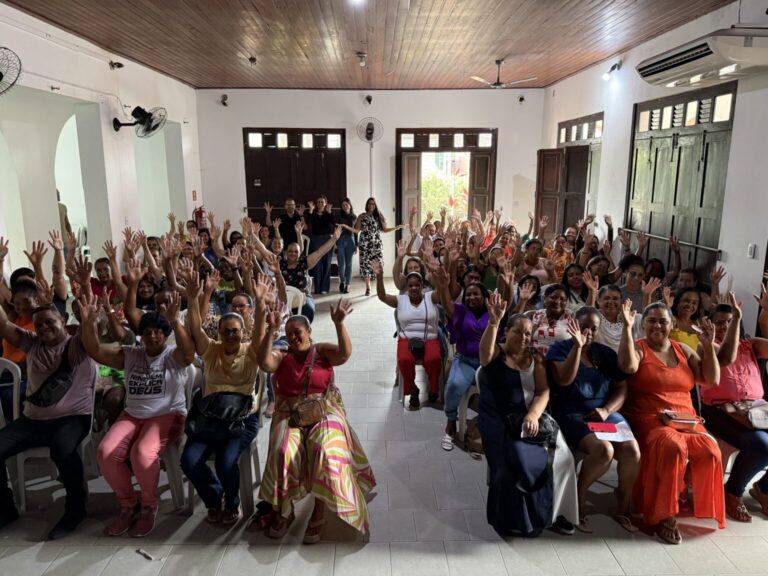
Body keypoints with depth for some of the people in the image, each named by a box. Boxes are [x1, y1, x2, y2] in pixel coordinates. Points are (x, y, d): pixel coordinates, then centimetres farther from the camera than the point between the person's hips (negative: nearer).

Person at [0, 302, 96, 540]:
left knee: (62, 450, -35)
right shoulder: (31, 343, 13)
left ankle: (75, 508, -10)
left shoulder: (78, 344, -1)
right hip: (32, 419, 6)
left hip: (72, 418, -6)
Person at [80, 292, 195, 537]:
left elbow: (189, 351, -26)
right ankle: (128, 505, 2)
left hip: (166, 416, -5)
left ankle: (148, 507, -4)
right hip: (132, 416, 5)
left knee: (143, 454, -33)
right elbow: (95, 351, 2)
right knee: (106, 453, -22)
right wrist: (88, 322, -16)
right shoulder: (130, 355, 12)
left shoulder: (175, 356, -2)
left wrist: (175, 320, -40)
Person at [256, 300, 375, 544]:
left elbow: (345, 353, -11)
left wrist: (339, 324, -24)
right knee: (283, 451, -27)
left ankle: (319, 512, -14)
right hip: (290, 414, 1)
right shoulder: (281, 355, 12)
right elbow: (265, 363, -11)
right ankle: (284, 510, -6)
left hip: (324, 412, -1)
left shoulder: (322, 350, 9)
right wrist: (271, 330, -20)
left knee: (324, 451, -29)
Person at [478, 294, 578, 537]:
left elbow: (543, 391, 0)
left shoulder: (535, 357, 9)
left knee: (561, 455, -16)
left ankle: (551, 512, 5)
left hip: (531, 415, 4)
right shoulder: (495, 355, -2)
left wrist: (534, 414, -19)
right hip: (499, 419, -4)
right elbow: (484, 350, -28)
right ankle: (516, 518, -4)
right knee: (519, 460, -27)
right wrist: (493, 322, -45)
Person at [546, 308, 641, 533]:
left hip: (605, 414, 4)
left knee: (632, 450, -23)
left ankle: (622, 508, 0)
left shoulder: (606, 353, 13)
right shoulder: (560, 349, 1)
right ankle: (578, 497, -4)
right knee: (604, 450, -31)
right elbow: (563, 380, -16)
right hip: (572, 415, -4)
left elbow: (622, 389, 10)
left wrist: (607, 410, -8)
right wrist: (577, 345, -20)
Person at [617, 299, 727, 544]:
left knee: (709, 450, -24)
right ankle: (664, 516, -21)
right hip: (648, 419, -5)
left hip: (685, 420, 5)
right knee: (673, 448, -34)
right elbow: (628, 367, -24)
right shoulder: (637, 348, 0)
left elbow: (712, 380, 12)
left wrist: (708, 345, 5)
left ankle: (701, 511, -5)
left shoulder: (683, 350, 16)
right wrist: (627, 327, -23)